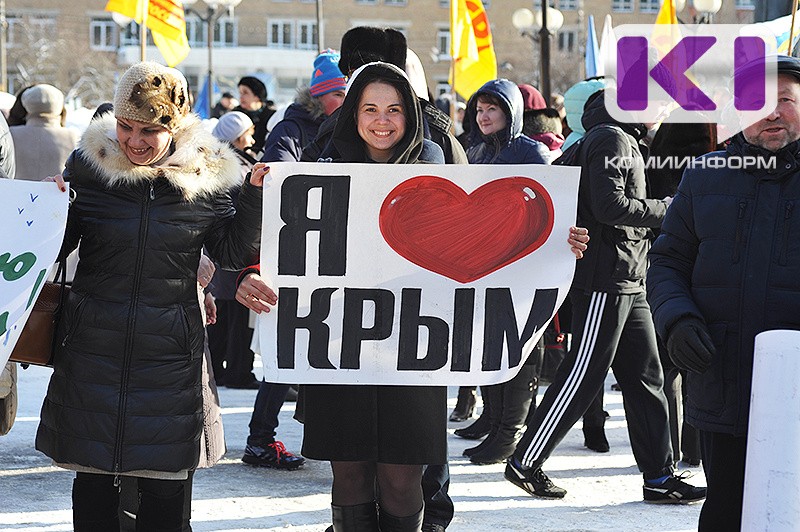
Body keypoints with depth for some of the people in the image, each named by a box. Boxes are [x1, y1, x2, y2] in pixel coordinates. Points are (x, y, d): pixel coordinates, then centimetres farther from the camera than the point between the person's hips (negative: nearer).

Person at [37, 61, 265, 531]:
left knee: (165, 484, 7)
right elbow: (56, 246, 2)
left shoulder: (206, 174, -3)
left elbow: (232, 252, 2)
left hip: (171, 350, 0)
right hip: (94, 346, 0)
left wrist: (255, 195, -10)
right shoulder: (88, 164, -3)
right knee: (94, 478, 9)